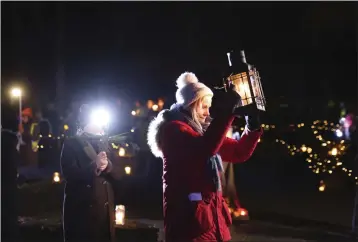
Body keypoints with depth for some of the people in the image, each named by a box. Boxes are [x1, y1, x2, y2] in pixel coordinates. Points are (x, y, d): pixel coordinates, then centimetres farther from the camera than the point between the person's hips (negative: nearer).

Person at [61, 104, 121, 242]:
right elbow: (70, 174, -14)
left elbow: (115, 174, 8)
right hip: (81, 208, -5)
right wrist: (95, 166, -24)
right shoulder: (71, 144, -2)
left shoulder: (104, 144, 15)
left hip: (105, 207, 5)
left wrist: (107, 165, -13)